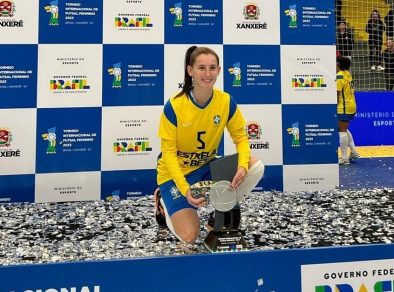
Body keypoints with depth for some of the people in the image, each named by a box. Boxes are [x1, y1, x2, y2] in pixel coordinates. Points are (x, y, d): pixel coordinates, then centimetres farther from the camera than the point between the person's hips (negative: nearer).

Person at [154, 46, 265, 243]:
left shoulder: (226, 101, -12)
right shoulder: (174, 106, -22)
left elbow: (240, 137, -5)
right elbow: (168, 152, -18)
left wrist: (243, 166, -26)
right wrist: (185, 190, -29)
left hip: (207, 167, 4)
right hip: (175, 172, -4)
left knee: (255, 167, -19)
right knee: (189, 236, -17)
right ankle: (165, 202, 15)